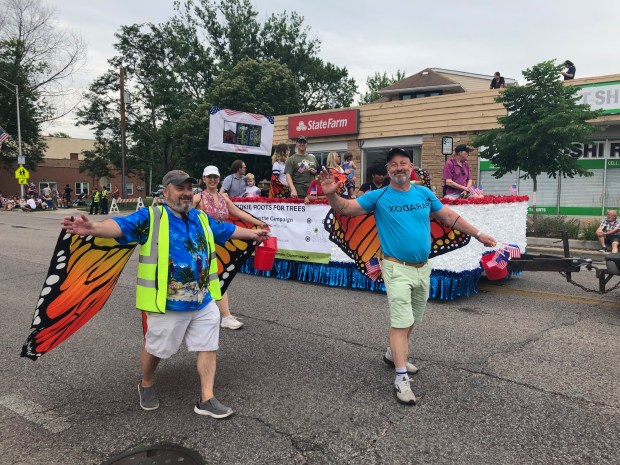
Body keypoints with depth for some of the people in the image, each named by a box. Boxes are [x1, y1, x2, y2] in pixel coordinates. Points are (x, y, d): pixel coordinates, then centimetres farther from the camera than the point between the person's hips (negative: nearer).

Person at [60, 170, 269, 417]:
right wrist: (93, 227, -44)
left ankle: (206, 399, 22)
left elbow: (228, 229, 25)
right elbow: (120, 225, -25)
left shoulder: (202, 219, 10)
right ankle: (146, 385, 44)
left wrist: (252, 233, 36)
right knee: (155, 348, 15)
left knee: (207, 347, 8)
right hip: (167, 304, -5)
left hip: (204, 301, 5)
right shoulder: (150, 217, -9)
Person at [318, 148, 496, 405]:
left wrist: (478, 234, 15)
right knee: (401, 321, -9)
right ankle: (401, 378, -2)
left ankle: (393, 353, 41)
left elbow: (451, 217, 14)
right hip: (398, 268, -5)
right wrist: (331, 194, -30)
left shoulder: (424, 193, 6)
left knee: (412, 319, 19)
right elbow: (346, 208, -10)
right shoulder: (378, 197, -5)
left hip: (423, 268, 6)